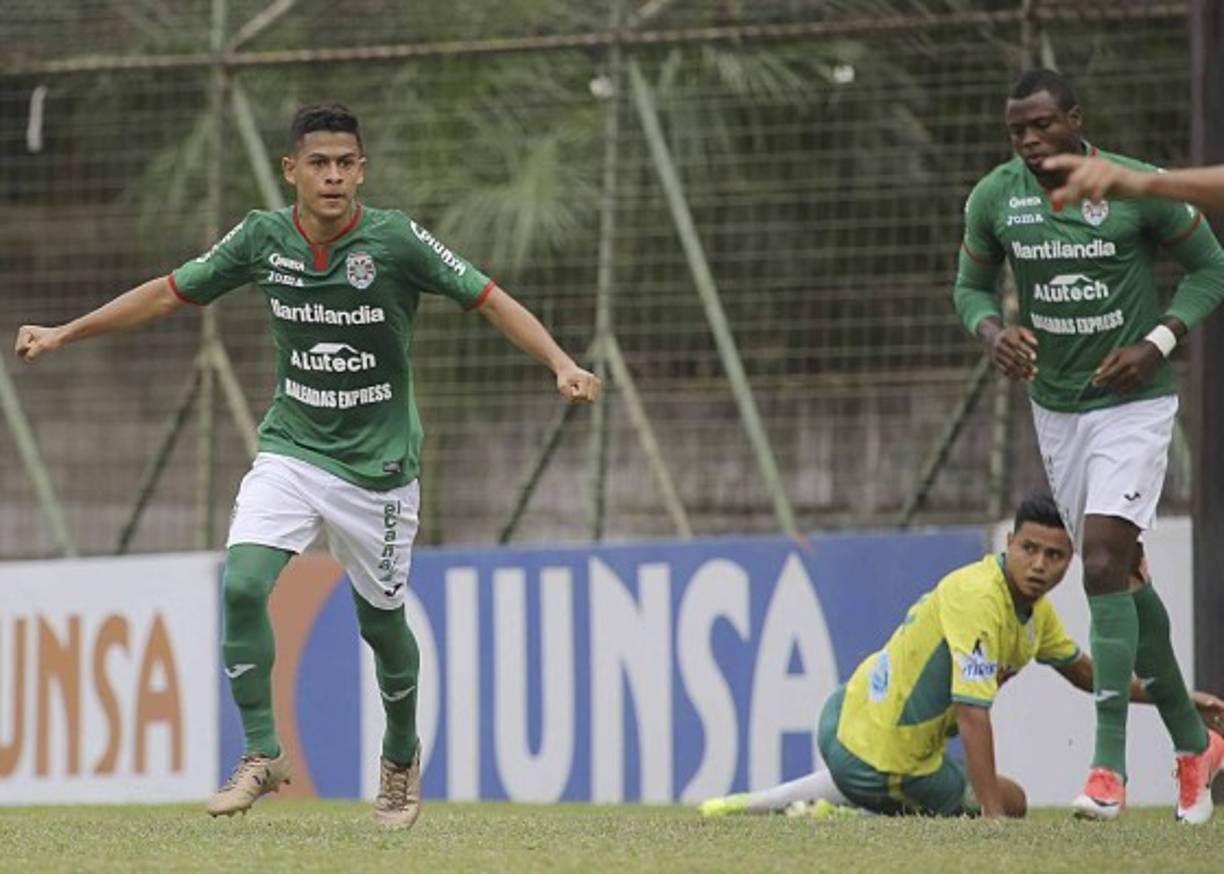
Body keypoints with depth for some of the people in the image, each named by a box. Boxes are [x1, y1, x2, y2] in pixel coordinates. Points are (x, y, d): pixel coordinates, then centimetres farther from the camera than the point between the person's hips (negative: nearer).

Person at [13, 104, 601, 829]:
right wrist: (64, 334, 8)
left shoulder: (395, 239, -15)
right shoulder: (263, 238, -5)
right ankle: (263, 755, -7)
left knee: (382, 619, 7)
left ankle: (402, 758, 34)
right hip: (291, 450, 2)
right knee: (243, 585, -19)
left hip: (378, 464, -2)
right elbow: (168, 293, 7)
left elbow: (491, 301, -14)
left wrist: (562, 364, -29)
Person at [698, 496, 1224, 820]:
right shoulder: (979, 599, -25)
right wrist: (993, 815, -33)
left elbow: (1081, 671, 24)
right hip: (882, 766, -9)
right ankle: (841, 815, -2)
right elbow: (972, 713, -31)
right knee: (1012, 802, 11)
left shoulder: (1035, 608, 5)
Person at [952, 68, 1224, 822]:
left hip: (1133, 402, -5)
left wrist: (1158, 343, -15)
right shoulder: (994, 198, -3)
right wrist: (993, 331, -12)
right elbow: (972, 285, 11)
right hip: (1056, 409, 5)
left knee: (1105, 565, -19)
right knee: (1124, 576, 11)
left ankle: (1110, 765, -18)